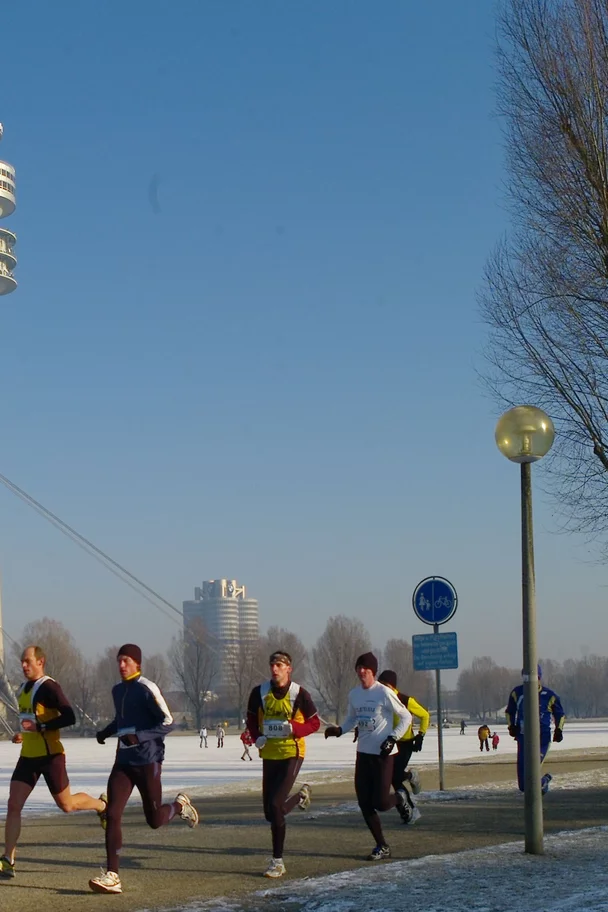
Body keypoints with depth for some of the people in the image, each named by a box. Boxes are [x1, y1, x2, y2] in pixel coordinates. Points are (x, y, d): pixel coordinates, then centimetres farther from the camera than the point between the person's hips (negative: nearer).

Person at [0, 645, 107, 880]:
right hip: (28, 755, 7)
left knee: (66, 805, 5)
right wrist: (23, 734, 13)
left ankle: (102, 805, 35)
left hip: (50, 755, -7)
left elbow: (69, 717, -21)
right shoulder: (23, 689, 12)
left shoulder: (48, 687, -15)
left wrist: (41, 727, -27)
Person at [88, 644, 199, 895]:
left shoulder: (147, 689, -11)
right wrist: (106, 731, 14)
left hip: (147, 762, -6)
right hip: (123, 762, 6)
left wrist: (139, 737, -24)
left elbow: (168, 723, -14)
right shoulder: (117, 690, 12)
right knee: (112, 815, -9)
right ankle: (112, 876, -9)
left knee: (154, 820, 2)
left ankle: (180, 805, 36)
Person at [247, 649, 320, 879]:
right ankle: (300, 795, 43)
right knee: (270, 812, 10)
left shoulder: (299, 694, -11)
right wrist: (257, 737, -6)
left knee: (275, 805, -17)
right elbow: (251, 719, 13)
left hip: (292, 754, -5)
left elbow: (314, 722, -3)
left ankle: (277, 861, -4)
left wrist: (294, 728, -22)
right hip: (269, 754, 5)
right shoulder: (259, 693, -1)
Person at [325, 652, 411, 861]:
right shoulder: (354, 694, 5)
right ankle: (381, 846, 16)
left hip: (383, 754, -6)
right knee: (365, 804, 3)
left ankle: (400, 797, 27)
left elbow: (406, 717, -6)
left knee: (380, 802, -9)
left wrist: (392, 738, -15)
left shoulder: (384, 693, -13)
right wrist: (339, 730, 0)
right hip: (363, 753, 6)